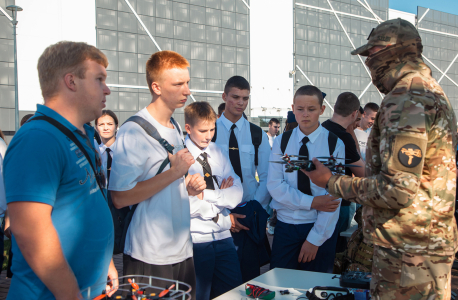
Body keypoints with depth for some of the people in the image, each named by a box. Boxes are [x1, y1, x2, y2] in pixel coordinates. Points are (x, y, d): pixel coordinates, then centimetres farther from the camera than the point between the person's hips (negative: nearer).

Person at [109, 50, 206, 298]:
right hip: (149, 258, -8)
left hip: (183, 250, 8)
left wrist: (190, 186, 2)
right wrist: (174, 172, -19)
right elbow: (120, 197, -22)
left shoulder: (176, 129, 13)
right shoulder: (133, 131, -15)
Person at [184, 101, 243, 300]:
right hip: (195, 240, -6)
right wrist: (221, 197, -10)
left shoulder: (217, 153, 8)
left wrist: (207, 195, -16)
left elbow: (237, 193, -1)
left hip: (223, 237, 6)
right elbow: (184, 203, -21)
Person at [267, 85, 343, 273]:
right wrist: (311, 202, -17)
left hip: (321, 229, -1)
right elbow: (274, 185, -6)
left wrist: (315, 239, -13)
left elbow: (335, 196, -9)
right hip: (285, 225, 2)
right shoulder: (281, 142, 2)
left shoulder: (335, 144, -5)